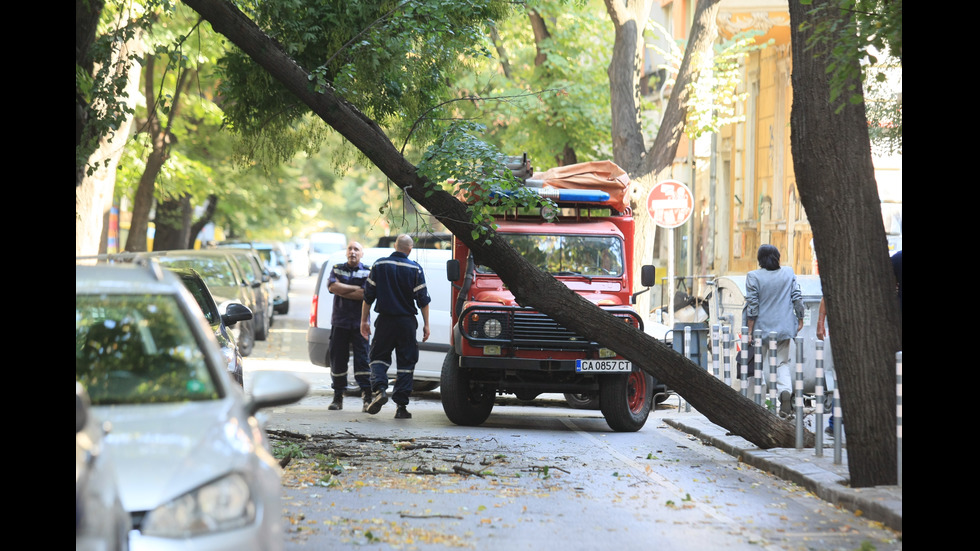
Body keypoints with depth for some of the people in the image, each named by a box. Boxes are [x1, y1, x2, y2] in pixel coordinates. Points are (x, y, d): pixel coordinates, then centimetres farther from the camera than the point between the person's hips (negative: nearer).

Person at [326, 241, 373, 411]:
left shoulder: (368, 272, 4)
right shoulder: (337, 269, 12)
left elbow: (367, 295, -12)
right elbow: (332, 286, -8)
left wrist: (342, 292, -8)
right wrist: (355, 288, -8)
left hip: (359, 323, -2)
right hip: (339, 322, 2)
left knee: (362, 359, -9)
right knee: (337, 359, 3)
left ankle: (367, 398, -10)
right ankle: (338, 398, 12)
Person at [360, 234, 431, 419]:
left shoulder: (379, 265, 0)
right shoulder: (415, 269, -3)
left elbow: (368, 295, 3)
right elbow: (423, 299, -2)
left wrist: (364, 320, 11)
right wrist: (426, 324, 5)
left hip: (385, 320, 1)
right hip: (407, 321, -1)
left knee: (379, 357, 14)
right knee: (406, 362, 6)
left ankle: (379, 389, -12)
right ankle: (401, 406, 2)